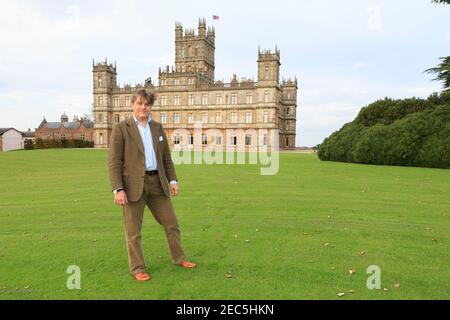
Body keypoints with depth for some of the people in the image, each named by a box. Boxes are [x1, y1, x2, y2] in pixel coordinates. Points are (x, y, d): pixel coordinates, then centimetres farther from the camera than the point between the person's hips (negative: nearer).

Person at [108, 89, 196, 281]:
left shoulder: (157, 128, 12)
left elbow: (166, 157, 15)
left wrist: (173, 180, 7)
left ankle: (179, 258, 31)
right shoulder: (121, 128, -4)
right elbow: (114, 161, -9)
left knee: (171, 223, 12)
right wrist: (118, 189, -15)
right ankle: (137, 268, 24)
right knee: (133, 231, 6)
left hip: (157, 182, 5)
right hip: (133, 184, -5)